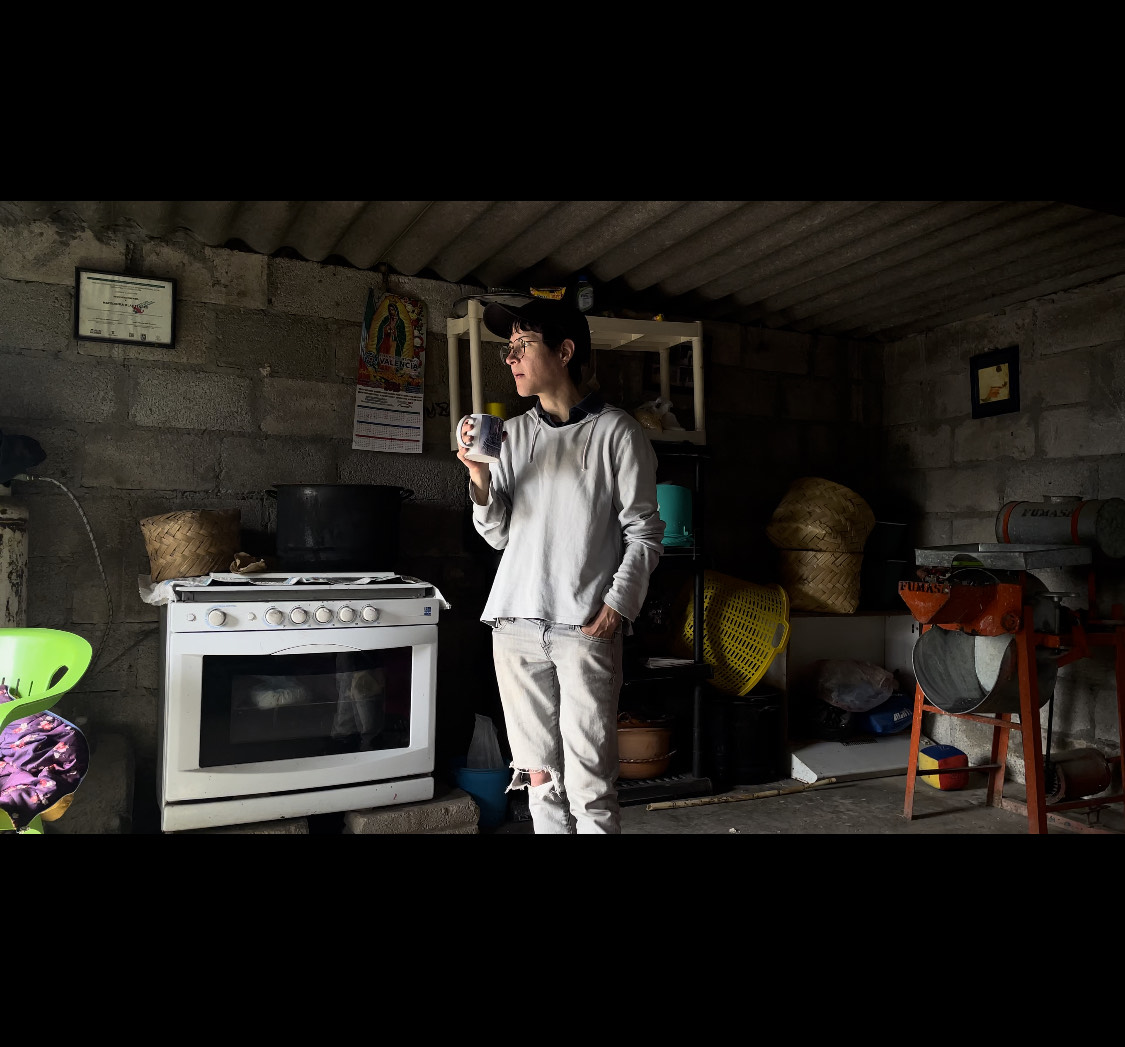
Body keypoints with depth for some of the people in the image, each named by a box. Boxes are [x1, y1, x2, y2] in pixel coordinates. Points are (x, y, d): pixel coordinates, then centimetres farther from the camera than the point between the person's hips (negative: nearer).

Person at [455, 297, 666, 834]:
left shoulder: (617, 431, 1)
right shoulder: (512, 433, 14)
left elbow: (644, 530, 0)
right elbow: (499, 534, 13)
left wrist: (618, 602, -11)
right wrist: (480, 480, -4)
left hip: (587, 627, -4)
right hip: (517, 623, 4)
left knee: (589, 785, -4)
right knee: (538, 775, 9)